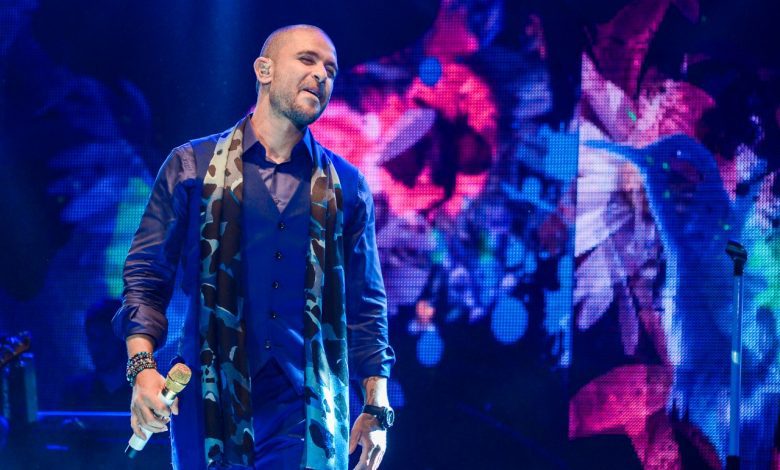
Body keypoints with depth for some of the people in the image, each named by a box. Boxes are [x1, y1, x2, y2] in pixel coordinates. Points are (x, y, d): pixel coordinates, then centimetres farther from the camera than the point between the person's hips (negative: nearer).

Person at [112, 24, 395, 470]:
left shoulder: (346, 186, 11)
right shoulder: (193, 166, 6)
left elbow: (365, 305, 13)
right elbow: (147, 276, 4)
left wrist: (376, 408, 6)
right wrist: (142, 367, -11)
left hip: (307, 406, 1)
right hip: (213, 398, -1)